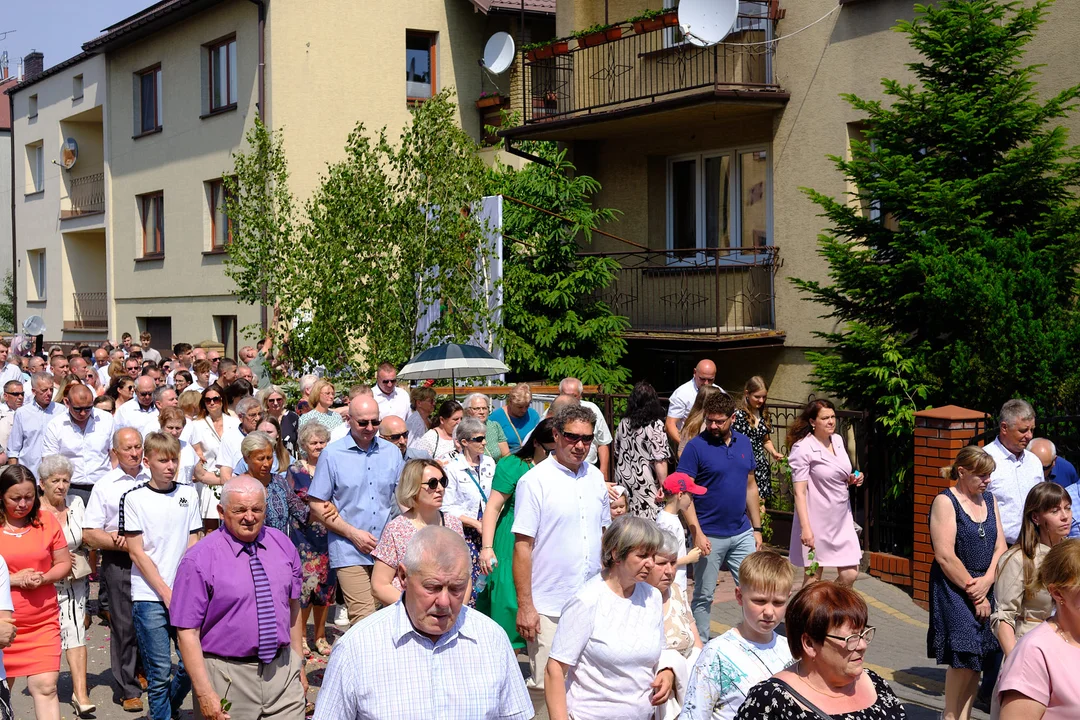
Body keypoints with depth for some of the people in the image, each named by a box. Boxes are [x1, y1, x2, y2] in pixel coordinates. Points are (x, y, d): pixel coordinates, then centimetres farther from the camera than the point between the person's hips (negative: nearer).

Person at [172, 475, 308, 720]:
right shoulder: (199, 560, -11)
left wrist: (299, 664, 13)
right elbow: (187, 632, -13)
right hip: (228, 677, -4)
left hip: (284, 672, 4)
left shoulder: (283, 545, 5)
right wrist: (204, 693, -17)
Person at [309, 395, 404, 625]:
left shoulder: (392, 453, 10)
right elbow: (317, 505, -1)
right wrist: (354, 534, -10)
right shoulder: (332, 455, -1)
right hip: (350, 552, -4)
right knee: (364, 620, -12)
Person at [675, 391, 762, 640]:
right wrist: (697, 533, -19)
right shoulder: (696, 447, -10)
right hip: (709, 535, -4)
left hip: (742, 534, 4)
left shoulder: (744, 443, 6)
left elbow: (750, 486, 14)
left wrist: (757, 528, 12)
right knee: (703, 597, 7)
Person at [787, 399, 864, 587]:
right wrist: (805, 527, -23)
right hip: (817, 521, -7)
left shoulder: (837, 440, 7)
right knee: (813, 577, 3)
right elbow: (799, 491, -17)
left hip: (841, 518, 7)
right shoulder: (803, 448, -14)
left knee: (850, 574, 4)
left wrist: (851, 480, 1)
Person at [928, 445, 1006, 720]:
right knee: (964, 655, -13)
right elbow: (945, 556, -15)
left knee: (976, 657, 4)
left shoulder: (988, 499, 12)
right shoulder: (946, 502, -8)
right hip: (953, 588, -6)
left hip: (984, 588, 6)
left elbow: (1000, 546, 10)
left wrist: (988, 580, -8)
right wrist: (974, 593, -13)